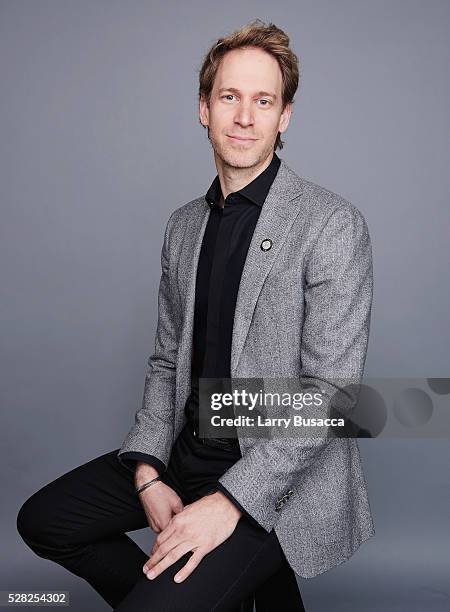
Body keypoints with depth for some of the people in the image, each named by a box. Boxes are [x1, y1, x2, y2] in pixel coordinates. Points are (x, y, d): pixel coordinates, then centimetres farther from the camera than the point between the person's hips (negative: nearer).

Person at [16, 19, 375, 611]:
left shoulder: (333, 224, -14)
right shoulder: (184, 224, 8)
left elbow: (331, 391, -18)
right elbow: (167, 361, 10)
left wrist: (230, 500, -22)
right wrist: (147, 472, -3)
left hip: (280, 475, -7)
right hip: (187, 451, 7)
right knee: (42, 519, 8)